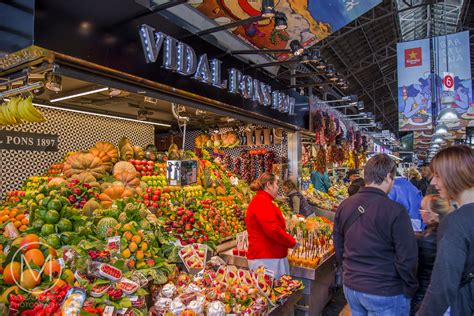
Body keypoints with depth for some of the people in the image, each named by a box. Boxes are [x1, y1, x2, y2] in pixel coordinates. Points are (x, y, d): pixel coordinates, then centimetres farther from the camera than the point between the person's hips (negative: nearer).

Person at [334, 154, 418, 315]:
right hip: (386, 293, -5)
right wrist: (410, 289, -1)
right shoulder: (395, 211, -20)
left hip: (350, 287, 5)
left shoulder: (344, 206, -3)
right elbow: (407, 258, -16)